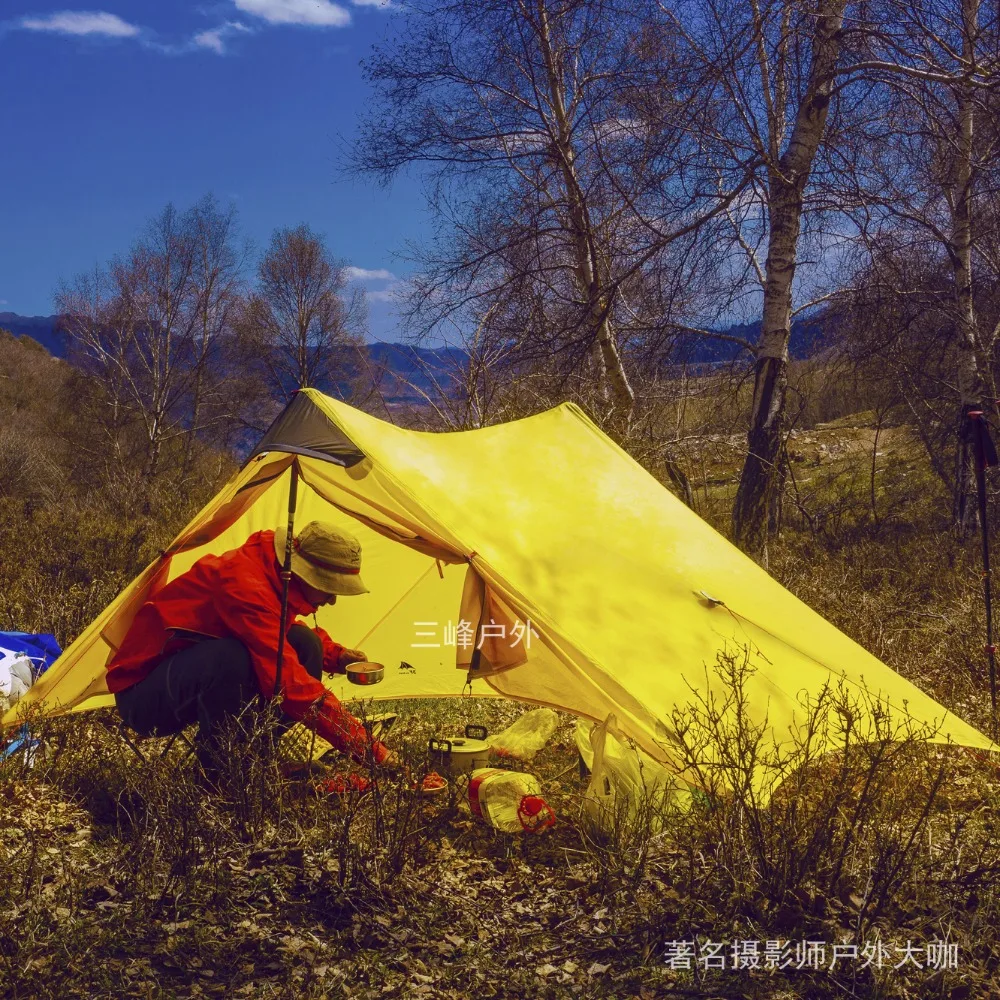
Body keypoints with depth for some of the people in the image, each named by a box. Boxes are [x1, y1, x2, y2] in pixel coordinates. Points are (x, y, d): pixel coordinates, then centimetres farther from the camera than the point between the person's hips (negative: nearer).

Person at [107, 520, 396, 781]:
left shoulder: (273, 572, -4)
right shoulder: (244, 584, -32)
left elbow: (278, 632, 19)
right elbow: (291, 683, -37)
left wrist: (334, 655, -1)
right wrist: (369, 749, -35)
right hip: (142, 695, -9)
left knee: (305, 643, -7)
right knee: (230, 657, -39)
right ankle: (216, 776, -20)